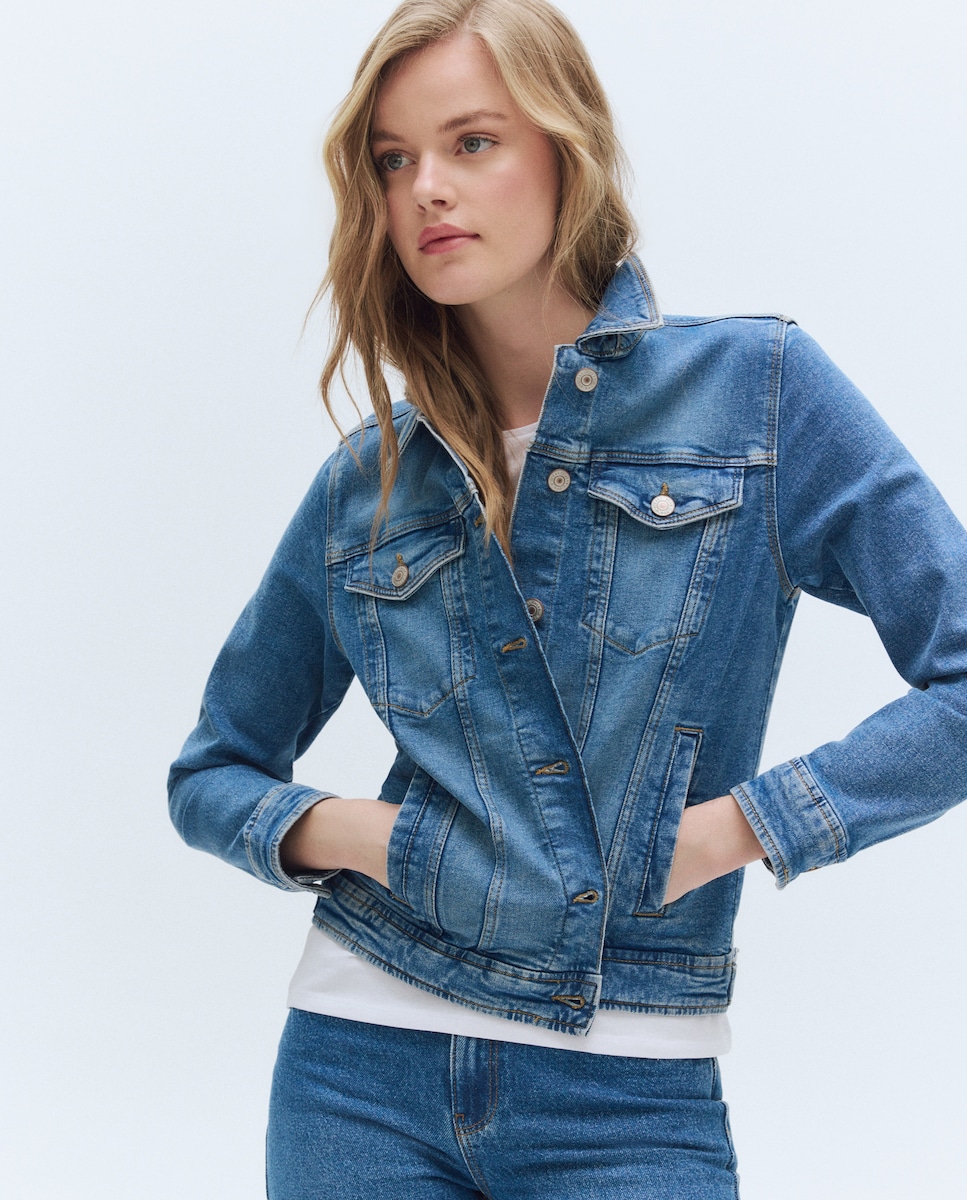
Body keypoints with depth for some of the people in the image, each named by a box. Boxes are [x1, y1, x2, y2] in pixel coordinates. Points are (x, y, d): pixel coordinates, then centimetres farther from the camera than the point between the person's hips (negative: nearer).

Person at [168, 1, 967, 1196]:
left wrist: (738, 824, -12)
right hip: (365, 1068, 3)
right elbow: (212, 775, 15)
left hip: (628, 1094, -2)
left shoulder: (753, 388, -4)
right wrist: (336, 833, -5)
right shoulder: (366, 485, 5)